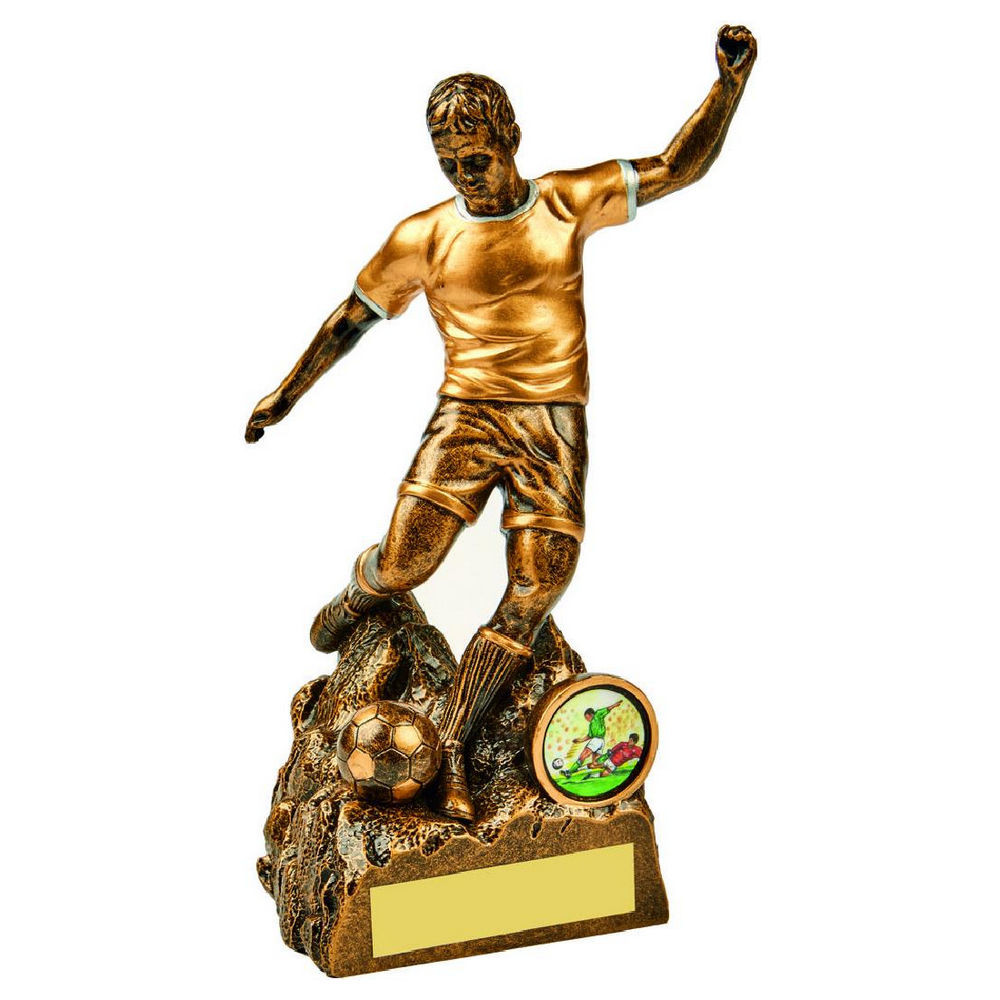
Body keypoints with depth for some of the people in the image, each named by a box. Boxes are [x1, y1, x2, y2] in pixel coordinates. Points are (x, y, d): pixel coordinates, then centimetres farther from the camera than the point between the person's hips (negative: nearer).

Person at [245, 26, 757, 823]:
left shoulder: (568, 202, 3)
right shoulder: (424, 236, 0)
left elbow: (680, 167, 5)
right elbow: (352, 317, 12)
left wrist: (731, 81, -9)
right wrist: (286, 395, 17)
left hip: (556, 427, 1)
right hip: (467, 414, -1)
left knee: (534, 599, -7)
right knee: (404, 562, -17)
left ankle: (452, 754, 4)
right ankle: (358, 595, 22)